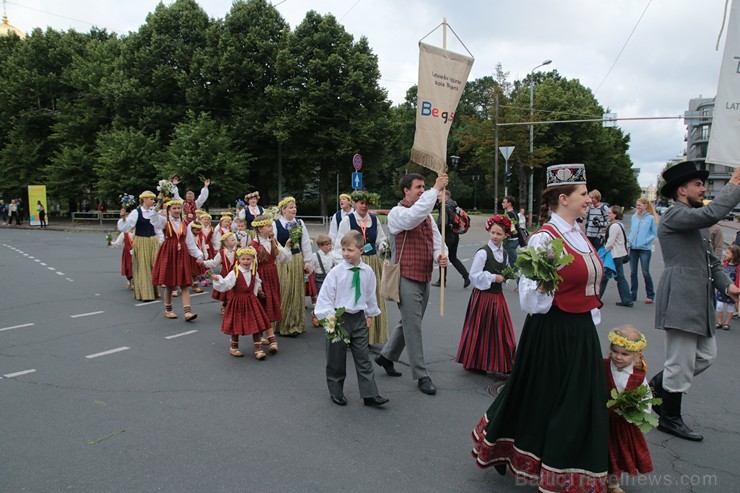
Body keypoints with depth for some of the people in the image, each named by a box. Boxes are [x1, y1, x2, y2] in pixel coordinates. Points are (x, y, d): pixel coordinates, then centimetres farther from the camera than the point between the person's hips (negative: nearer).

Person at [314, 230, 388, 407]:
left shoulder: (367, 272, -1)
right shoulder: (336, 272, -11)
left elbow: (370, 295, 13)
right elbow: (325, 296, -8)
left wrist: (370, 315, 15)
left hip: (359, 317, 3)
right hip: (339, 317, -2)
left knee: (363, 357, 5)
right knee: (336, 358, 9)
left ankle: (370, 395, 11)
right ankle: (336, 392, 27)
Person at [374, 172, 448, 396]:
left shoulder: (427, 214, 14)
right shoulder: (397, 213, -10)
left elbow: (436, 239, 11)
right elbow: (413, 216, -33)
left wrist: (440, 256, -11)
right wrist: (436, 189, -29)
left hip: (425, 278, 8)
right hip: (408, 278, -8)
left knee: (409, 323, 18)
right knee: (413, 327, -1)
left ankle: (386, 356, 37)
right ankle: (421, 375, 10)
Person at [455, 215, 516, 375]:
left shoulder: (504, 253, 9)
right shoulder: (483, 252, -15)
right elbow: (474, 276, -18)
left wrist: (506, 276, 2)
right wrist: (493, 277, -17)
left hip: (497, 296, 7)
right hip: (483, 296, -7)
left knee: (500, 330, 10)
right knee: (481, 331, 3)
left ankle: (499, 363, 23)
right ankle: (477, 363, 20)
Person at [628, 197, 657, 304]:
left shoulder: (651, 218, -5)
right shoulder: (634, 217, 9)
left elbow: (654, 233, -4)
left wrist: (645, 241, -15)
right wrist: (629, 241, 2)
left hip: (645, 249, -5)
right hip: (633, 248, 5)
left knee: (645, 272, 0)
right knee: (633, 272, 7)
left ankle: (650, 295, 14)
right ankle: (633, 295, 16)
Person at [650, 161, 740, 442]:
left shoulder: (695, 220, 20)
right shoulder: (675, 215, -11)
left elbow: (710, 259, 21)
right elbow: (712, 213, -30)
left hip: (697, 301, 10)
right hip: (680, 301, -10)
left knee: (706, 356, 16)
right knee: (681, 365, 0)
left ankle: (657, 387, 30)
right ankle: (670, 419, 16)